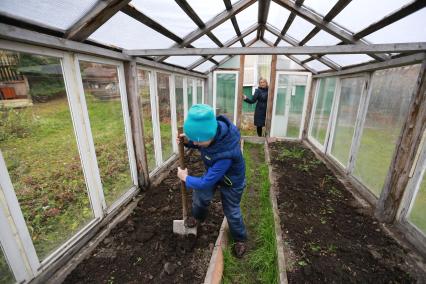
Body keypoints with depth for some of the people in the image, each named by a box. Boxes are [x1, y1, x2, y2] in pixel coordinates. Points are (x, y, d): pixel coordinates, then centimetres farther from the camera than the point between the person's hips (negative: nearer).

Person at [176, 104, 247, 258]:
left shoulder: (225, 154, -47)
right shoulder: (215, 126, -28)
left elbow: (206, 182, -32)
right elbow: (199, 144, -2)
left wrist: (185, 178, -15)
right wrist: (187, 141, -23)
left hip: (232, 182, -6)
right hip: (213, 172, 6)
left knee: (232, 212, 11)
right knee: (200, 195, 14)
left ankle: (240, 240, 40)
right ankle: (198, 216, 47)